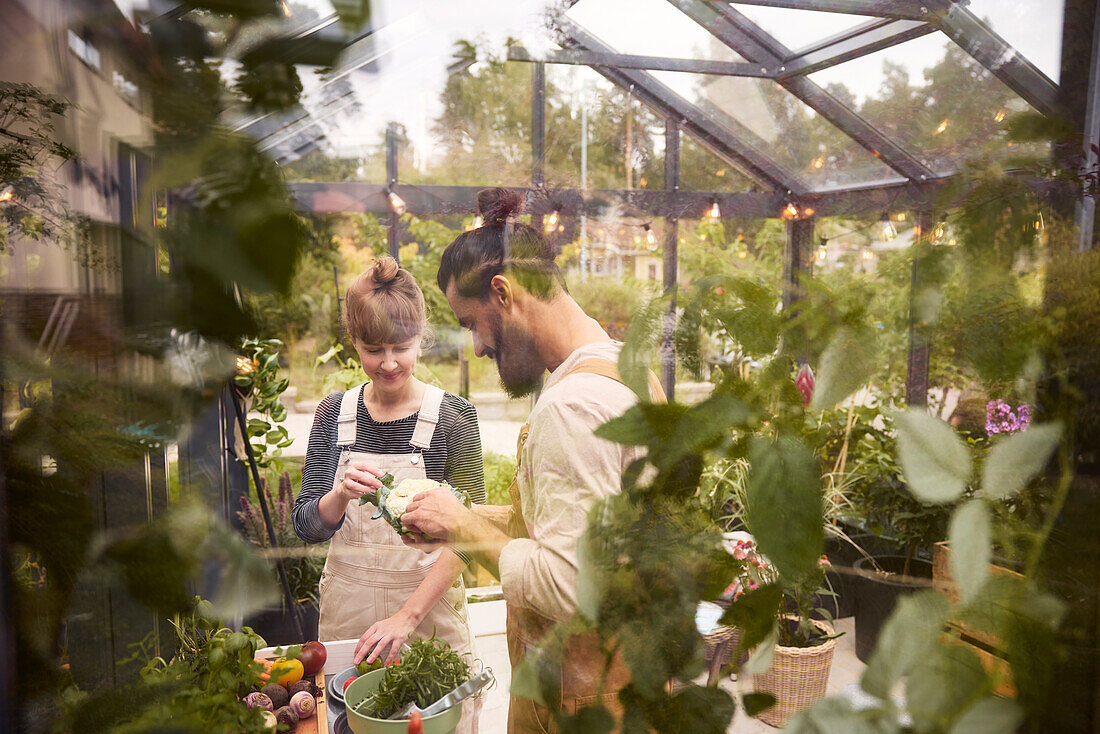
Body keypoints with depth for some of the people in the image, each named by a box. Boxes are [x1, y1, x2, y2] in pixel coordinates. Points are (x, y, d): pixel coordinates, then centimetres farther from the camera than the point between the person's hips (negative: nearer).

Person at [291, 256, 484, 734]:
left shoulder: (453, 417, -10)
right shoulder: (335, 414, -1)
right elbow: (306, 528, 0)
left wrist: (408, 614, -22)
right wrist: (340, 495, -22)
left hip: (429, 609, -2)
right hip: (346, 611, 3)